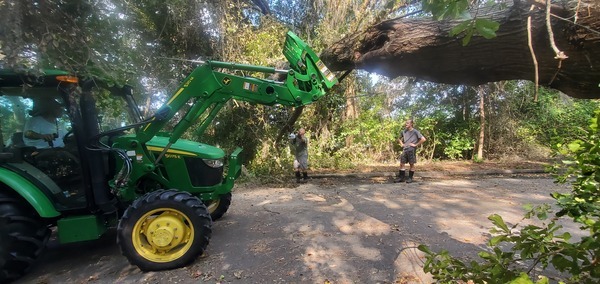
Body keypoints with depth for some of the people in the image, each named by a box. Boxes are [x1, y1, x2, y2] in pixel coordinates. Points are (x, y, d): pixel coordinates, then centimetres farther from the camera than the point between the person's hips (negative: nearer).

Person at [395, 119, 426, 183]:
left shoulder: (415, 132, -7)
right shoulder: (404, 132, 9)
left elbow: (423, 139, -15)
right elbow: (399, 138, 28)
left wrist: (415, 145, -13)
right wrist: (401, 144, 12)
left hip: (412, 150, -5)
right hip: (404, 150, 5)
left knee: (411, 164, 4)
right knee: (402, 164, 2)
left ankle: (410, 178, 14)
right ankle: (401, 178, 9)